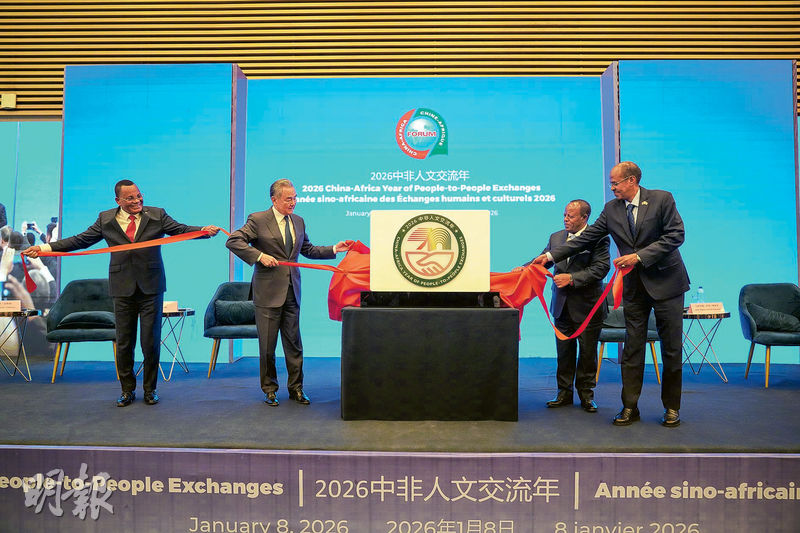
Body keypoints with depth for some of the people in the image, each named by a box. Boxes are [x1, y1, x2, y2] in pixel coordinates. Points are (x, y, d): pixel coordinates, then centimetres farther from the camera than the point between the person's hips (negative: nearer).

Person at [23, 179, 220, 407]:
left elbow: (181, 229, -5)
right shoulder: (105, 219, 6)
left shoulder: (157, 215, 2)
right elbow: (81, 239, 8)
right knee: (123, 343, 9)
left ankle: (150, 389, 19)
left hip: (151, 287, -1)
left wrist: (205, 230, -24)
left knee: (151, 341, 3)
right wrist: (44, 248, 2)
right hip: (122, 288, 2)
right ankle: (127, 390, 24)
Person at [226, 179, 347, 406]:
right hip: (268, 291, -5)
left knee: (294, 343, 10)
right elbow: (233, 241, -11)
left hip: (292, 290, 5)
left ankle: (296, 388, 21)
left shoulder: (298, 221, 12)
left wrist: (334, 249, 9)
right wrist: (259, 255, -20)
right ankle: (269, 389, 20)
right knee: (267, 345, 5)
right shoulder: (258, 219, -6)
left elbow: (308, 250, 20)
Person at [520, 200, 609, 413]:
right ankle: (564, 392, 23)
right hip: (562, 306, 5)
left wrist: (571, 278, -22)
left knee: (587, 352, 7)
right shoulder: (556, 237, 9)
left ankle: (586, 394, 21)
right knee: (564, 351, 11)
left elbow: (601, 268, -17)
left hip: (587, 306, -5)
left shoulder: (599, 238, -9)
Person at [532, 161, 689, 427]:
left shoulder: (662, 199, -6)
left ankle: (671, 407, 19)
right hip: (634, 286, 4)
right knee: (632, 348, 5)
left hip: (666, 281, -3)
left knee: (671, 348, 5)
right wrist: (551, 255, -2)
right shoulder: (611, 209, 5)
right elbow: (585, 238, 5)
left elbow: (676, 235, -12)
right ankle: (630, 407, 13)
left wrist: (639, 256, -19)